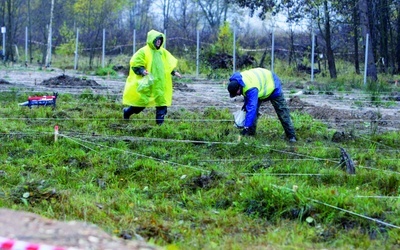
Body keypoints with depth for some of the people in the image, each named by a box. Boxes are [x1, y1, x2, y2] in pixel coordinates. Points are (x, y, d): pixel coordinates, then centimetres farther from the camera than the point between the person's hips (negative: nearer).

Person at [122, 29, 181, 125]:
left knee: (161, 102, -1)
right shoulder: (144, 52, -10)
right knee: (142, 101, 1)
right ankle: (127, 112, 25)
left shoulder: (163, 52, 10)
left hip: (160, 84, 6)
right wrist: (142, 71, -26)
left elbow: (169, 64, 21)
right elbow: (134, 64, -10)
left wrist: (174, 72, 9)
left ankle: (160, 121, 6)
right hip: (147, 83, -5)